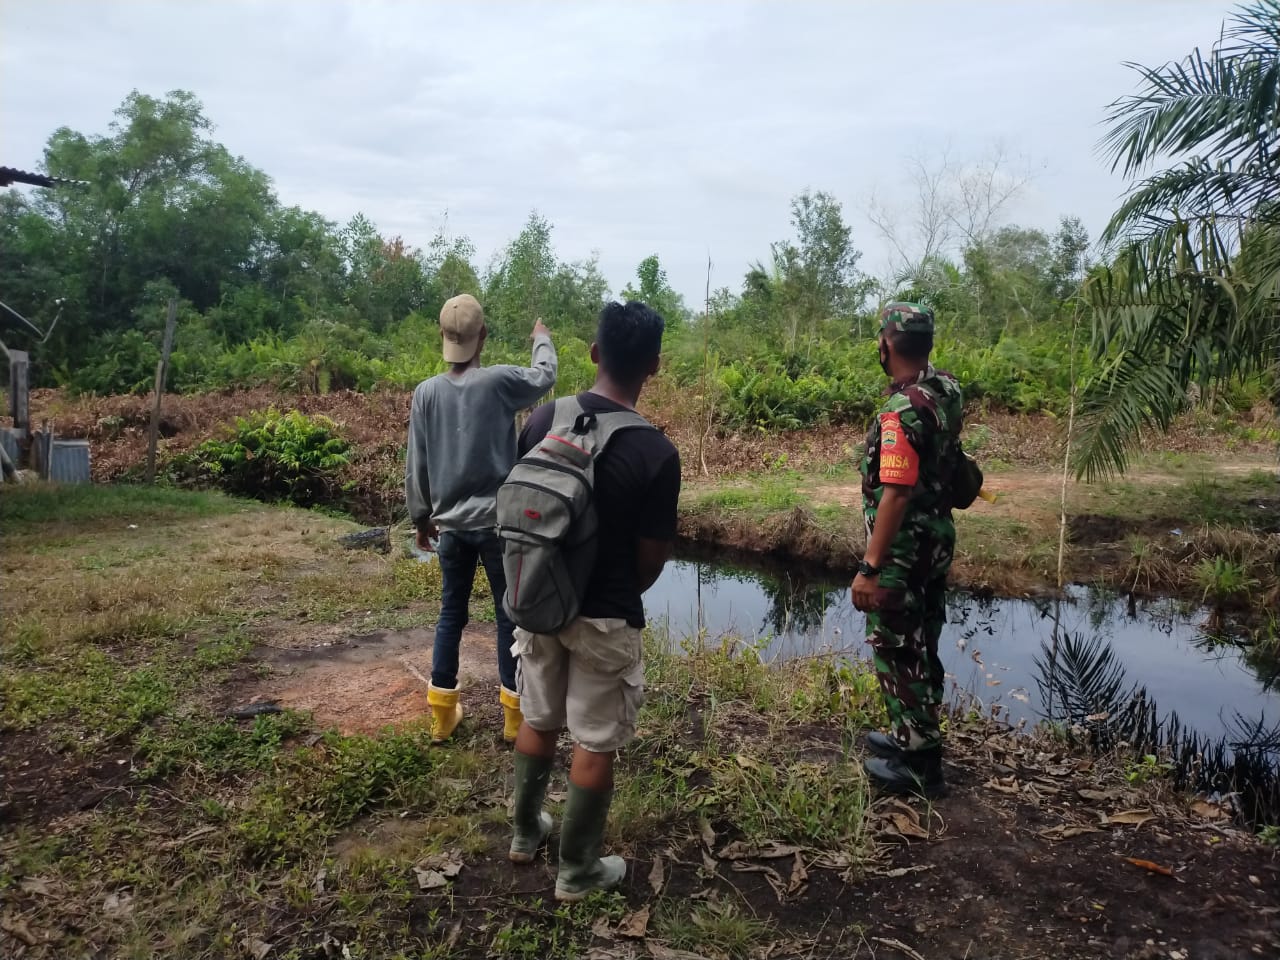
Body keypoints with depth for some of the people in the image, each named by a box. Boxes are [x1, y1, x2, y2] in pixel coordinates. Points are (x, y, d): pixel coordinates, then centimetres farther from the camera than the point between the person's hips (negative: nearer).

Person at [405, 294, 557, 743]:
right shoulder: (499, 381, -12)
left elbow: (416, 466, 3)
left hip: (451, 524, 3)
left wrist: (420, 517, 16)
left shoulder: (426, 392, -2)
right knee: (509, 614, 8)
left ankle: (443, 713, 21)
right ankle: (514, 712, 16)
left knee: (451, 613, 14)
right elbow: (544, 377, 10)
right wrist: (542, 339, 29)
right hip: (497, 521, -3)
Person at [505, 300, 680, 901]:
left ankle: (525, 832, 42)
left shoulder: (543, 419, -7)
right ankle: (577, 871, 26)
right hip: (604, 617, -5)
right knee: (595, 744, 11)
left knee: (539, 721, 23)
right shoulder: (656, 453, -21)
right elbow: (652, 558, -12)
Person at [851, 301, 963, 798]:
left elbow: (896, 496, -28)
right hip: (937, 540, 10)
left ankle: (921, 765, 13)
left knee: (898, 654, 3)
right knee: (920, 649, 19)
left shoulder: (902, 410, -24)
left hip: (904, 548, -9)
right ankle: (913, 738, 34)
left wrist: (870, 567, -26)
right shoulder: (947, 389, 4)